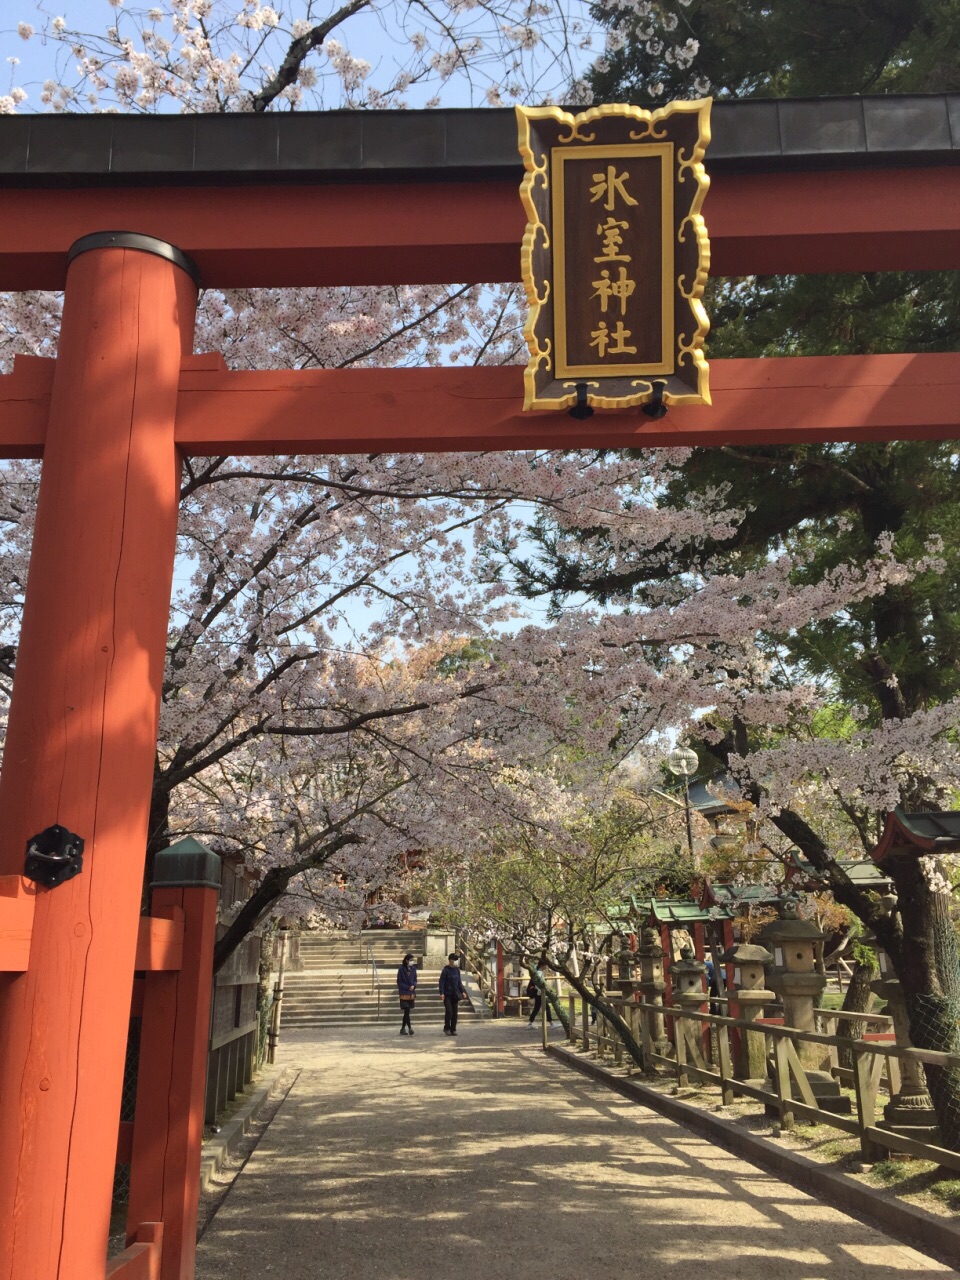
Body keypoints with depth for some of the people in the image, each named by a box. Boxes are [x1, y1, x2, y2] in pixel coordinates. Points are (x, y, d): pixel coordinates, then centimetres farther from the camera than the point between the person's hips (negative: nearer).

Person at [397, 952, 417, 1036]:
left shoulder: (413, 969, 7)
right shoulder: (401, 969, -8)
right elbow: (399, 982, -6)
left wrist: (413, 986, -7)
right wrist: (408, 987, -12)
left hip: (411, 993, 5)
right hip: (404, 993, -5)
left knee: (407, 1012, 9)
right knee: (407, 1011, -10)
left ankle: (403, 1029, 17)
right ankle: (410, 1028, -10)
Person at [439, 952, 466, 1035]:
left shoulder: (457, 969, 9)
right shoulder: (445, 970, -8)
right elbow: (441, 982, -10)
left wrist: (462, 991, 10)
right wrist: (442, 993, -18)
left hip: (455, 994, 5)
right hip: (447, 994, -5)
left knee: (455, 1012, 4)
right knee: (449, 1011, -11)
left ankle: (453, 1030, 12)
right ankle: (447, 1028, 5)